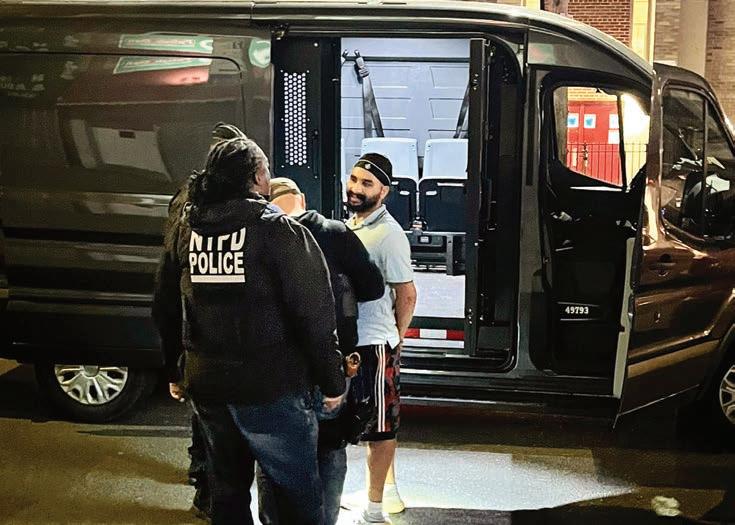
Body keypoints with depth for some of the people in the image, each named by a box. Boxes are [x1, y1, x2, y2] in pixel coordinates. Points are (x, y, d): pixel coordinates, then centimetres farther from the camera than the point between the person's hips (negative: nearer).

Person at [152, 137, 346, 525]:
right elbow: (314, 315, -13)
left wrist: (174, 372, 24)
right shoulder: (279, 230, -11)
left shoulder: (185, 229, 6)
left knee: (227, 490, 21)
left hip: (205, 386, 6)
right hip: (271, 388, -6)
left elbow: (164, 309, 13)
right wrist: (331, 381, -4)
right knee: (299, 493, 7)